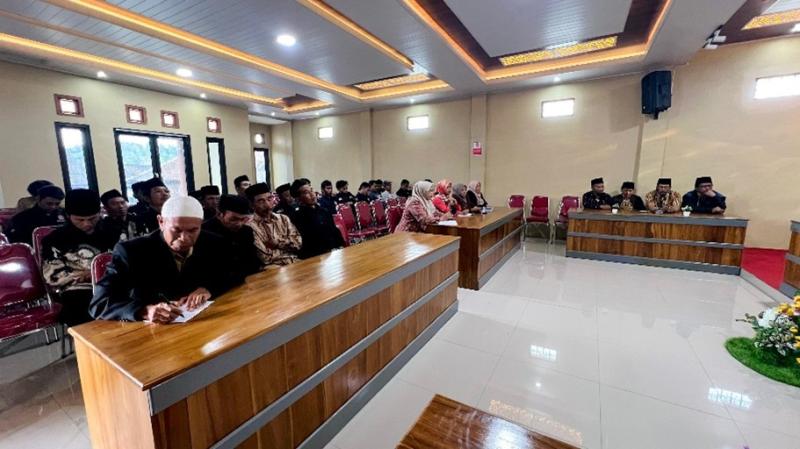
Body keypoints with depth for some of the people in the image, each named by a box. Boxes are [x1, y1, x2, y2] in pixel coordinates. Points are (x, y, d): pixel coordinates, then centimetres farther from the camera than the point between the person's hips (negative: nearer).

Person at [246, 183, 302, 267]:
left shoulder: (284, 219, 11)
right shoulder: (250, 226, -6)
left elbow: (297, 243, 1)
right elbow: (266, 258, -12)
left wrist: (277, 242, -10)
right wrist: (287, 245, -3)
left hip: (295, 263, 7)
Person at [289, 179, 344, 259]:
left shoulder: (323, 210, 14)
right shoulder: (299, 217, -7)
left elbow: (335, 230, 18)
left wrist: (341, 246, 4)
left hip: (335, 250, 7)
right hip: (318, 256, -7)